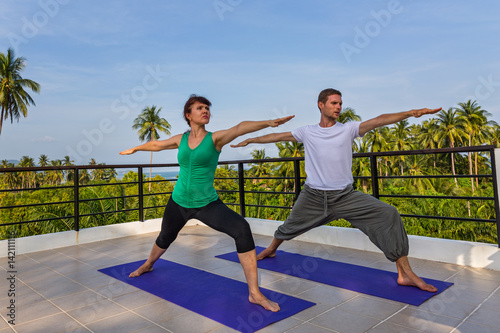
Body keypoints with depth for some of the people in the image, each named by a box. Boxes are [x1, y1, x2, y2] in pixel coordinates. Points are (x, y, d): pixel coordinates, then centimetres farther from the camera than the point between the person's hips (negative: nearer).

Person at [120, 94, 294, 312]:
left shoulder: (215, 138, -10)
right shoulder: (181, 139, 0)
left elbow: (240, 128, -29)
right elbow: (156, 144, 18)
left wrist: (268, 122, -43)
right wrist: (135, 149, 34)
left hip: (207, 204, -3)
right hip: (178, 203, 4)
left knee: (242, 229, -27)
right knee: (165, 238, 26)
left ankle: (255, 293, -19)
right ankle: (148, 265, 63)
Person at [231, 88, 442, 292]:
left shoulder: (348, 129, -1)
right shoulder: (307, 132, 3)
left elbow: (379, 120, -13)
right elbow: (277, 136, 12)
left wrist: (411, 112, -26)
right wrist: (249, 140, 18)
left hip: (345, 196, 0)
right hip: (312, 196, 1)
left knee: (388, 214, -17)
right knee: (290, 226, 16)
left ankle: (405, 273, -7)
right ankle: (271, 249, 51)